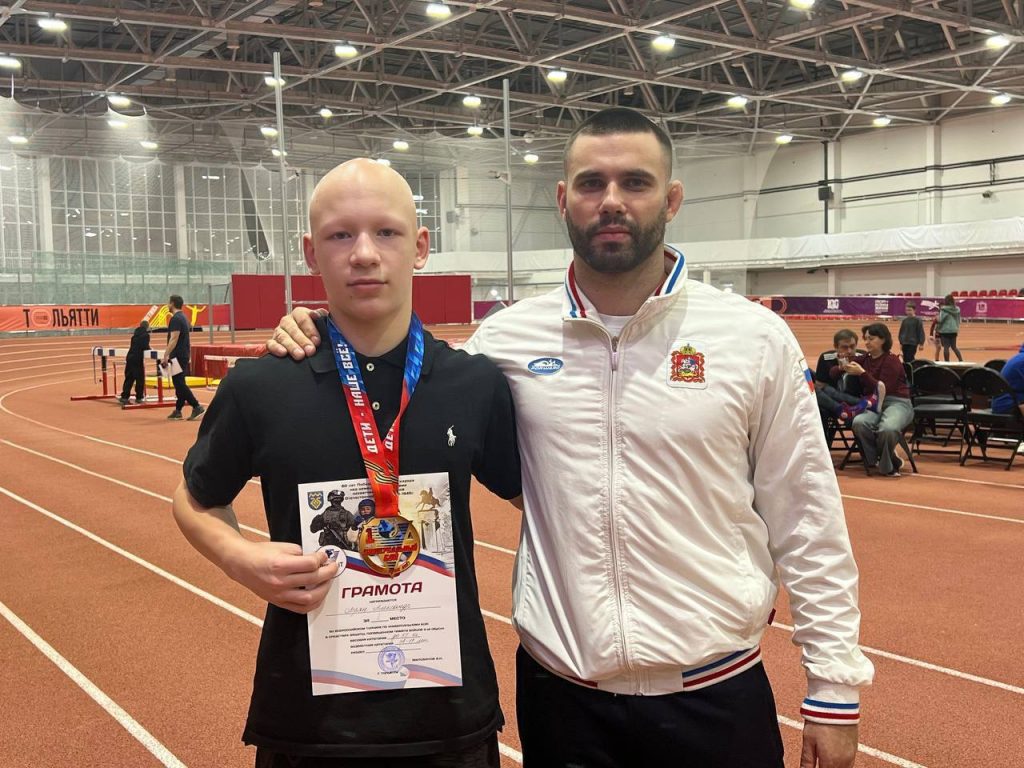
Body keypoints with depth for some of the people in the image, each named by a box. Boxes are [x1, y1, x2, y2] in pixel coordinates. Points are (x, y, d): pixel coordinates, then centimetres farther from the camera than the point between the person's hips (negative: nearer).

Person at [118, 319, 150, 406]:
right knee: (140, 378, 3)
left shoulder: (135, 334, 17)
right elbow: (145, 347, -13)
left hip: (130, 357, 7)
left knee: (129, 378, 9)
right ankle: (139, 397, 8)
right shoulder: (146, 335, -4)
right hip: (138, 359, -7)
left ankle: (124, 397, 6)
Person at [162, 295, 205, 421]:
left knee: (179, 383, -11)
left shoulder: (175, 319, -15)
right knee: (180, 383, 11)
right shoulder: (183, 318, 16)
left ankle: (197, 407, -15)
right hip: (184, 355, 10)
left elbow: (174, 339, -23)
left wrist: (165, 356, -24)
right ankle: (178, 410, 14)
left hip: (178, 356, -10)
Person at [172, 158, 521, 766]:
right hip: (305, 713, -1)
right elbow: (197, 501, 7)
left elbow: (532, 495, 8)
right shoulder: (259, 388, -8)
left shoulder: (478, 386, -6)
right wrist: (242, 559, -11)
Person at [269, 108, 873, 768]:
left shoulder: (755, 337, -5)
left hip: (716, 694, -1)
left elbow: (806, 523, -1)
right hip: (560, 691, 1)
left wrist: (834, 686, -1)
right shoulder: (509, 339, -2)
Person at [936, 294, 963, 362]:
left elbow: (940, 320, -16)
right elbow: (959, 320, 12)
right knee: (954, 347, 17)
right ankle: (961, 360, 10)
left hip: (945, 331, -5)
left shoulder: (944, 310, -14)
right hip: (954, 330, 6)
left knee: (946, 347, 1)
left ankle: (947, 362, 3)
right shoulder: (957, 309, 4)